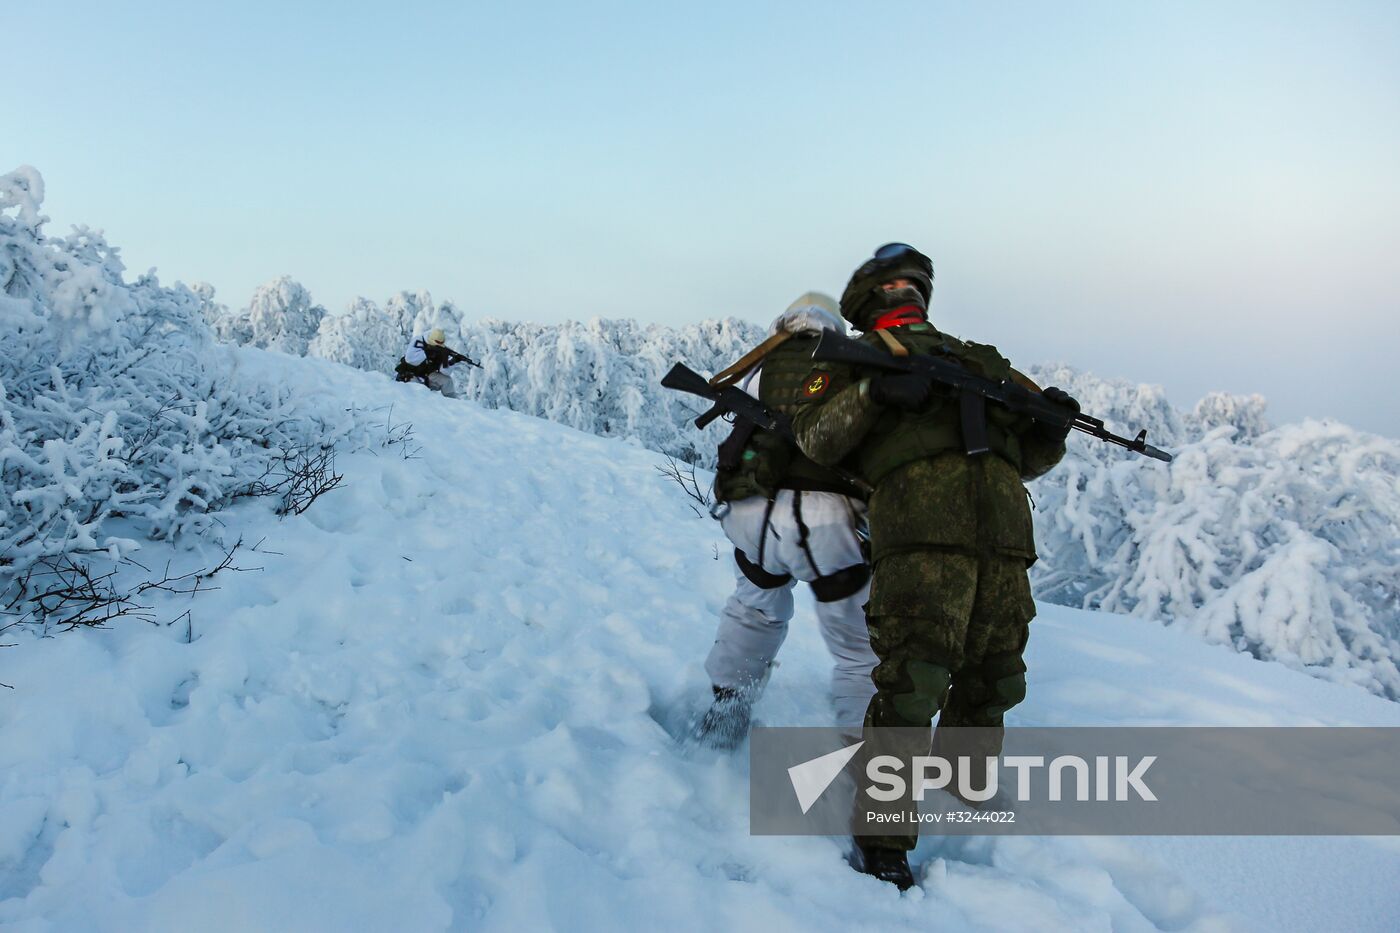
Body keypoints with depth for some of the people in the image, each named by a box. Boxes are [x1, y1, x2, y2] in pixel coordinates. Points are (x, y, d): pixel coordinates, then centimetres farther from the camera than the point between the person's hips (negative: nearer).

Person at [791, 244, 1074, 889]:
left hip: (1003, 529, 6)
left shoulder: (978, 358, 33)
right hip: (921, 526, -5)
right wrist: (874, 391, -12)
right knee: (913, 681, -13)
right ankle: (881, 836, -1)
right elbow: (815, 437, 4)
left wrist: (1049, 426, 7)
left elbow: (1028, 459, 29)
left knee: (993, 680, 10)